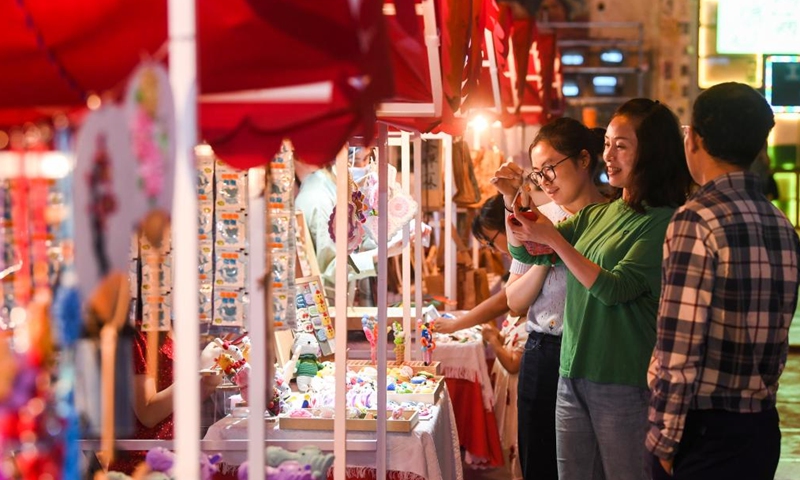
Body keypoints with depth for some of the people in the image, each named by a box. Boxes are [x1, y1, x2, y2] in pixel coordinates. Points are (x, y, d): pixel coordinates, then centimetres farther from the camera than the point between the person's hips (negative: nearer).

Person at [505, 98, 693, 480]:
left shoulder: (663, 223, -11)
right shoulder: (595, 215, 12)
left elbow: (615, 289, -18)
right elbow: (525, 252, 13)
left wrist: (554, 238, -18)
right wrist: (514, 202, -5)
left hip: (625, 386, -7)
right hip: (573, 377, 7)